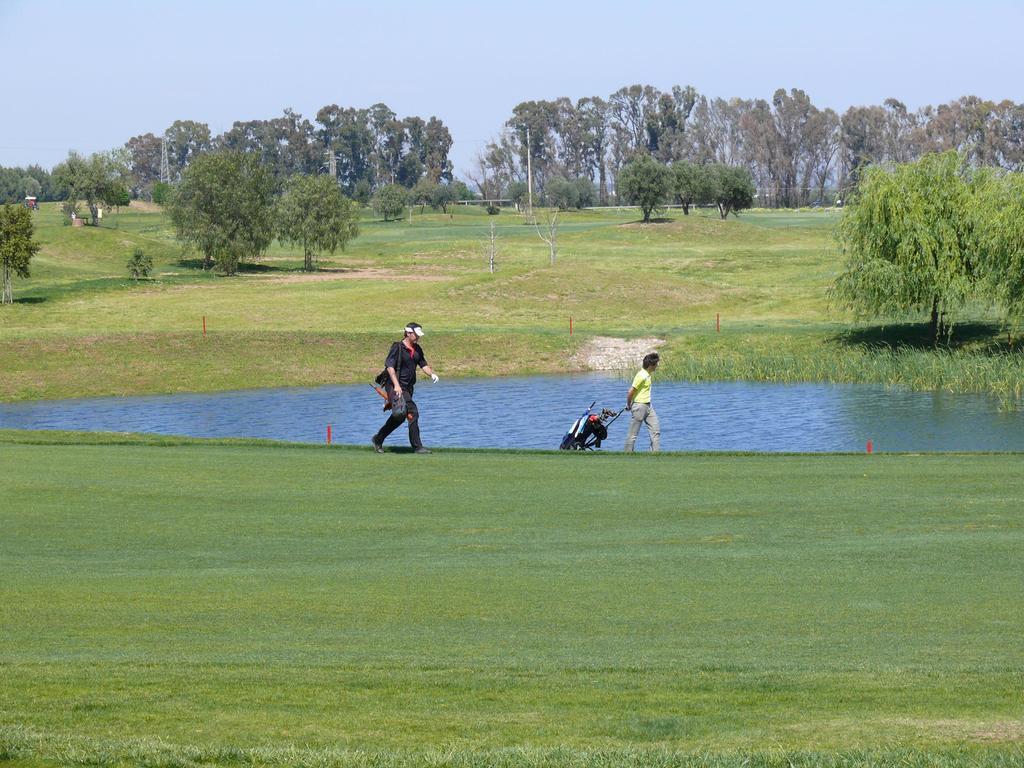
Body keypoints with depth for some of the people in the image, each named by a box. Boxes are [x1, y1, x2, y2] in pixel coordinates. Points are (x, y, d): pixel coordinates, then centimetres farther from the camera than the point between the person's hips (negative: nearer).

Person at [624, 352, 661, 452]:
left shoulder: (647, 374, 9)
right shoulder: (642, 376, -21)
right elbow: (630, 392, -21)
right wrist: (629, 406, -8)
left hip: (648, 406, 9)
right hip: (640, 406, -9)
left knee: (656, 430, 5)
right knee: (633, 433, -1)